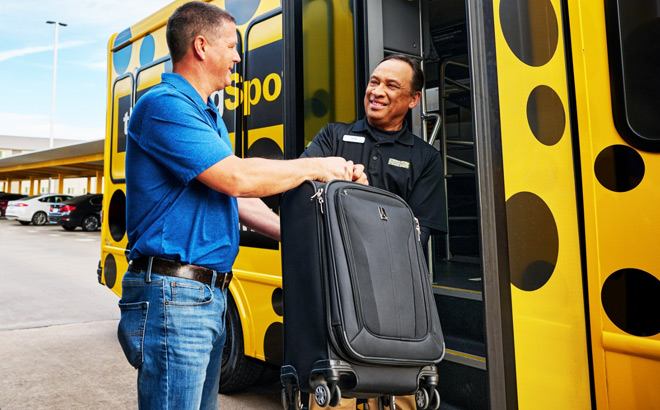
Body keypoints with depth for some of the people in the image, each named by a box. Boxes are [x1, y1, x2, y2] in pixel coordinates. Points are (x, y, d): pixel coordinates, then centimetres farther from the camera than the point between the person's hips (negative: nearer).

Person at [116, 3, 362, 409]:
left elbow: (239, 199, 18)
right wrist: (313, 167, -11)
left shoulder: (209, 116, 19)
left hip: (211, 295, 10)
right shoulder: (164, 105, -12)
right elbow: (235, 178, -23)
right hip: (173, 295, -9)